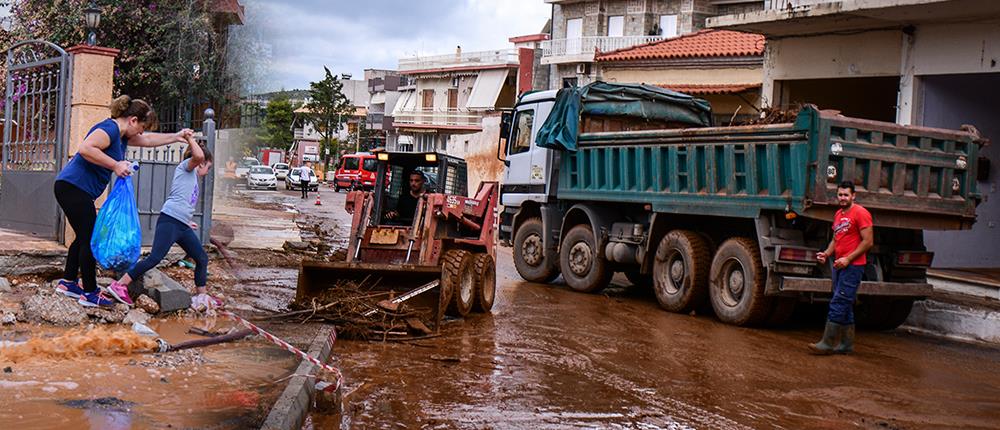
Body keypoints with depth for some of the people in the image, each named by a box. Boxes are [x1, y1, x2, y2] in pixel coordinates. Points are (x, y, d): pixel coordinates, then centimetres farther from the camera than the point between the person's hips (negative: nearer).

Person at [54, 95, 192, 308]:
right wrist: (115, 165, -27)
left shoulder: (122, 135, 15)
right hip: (73, 188, -10)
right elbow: (85, 149, -31)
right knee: (89, 239, -5)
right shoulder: (109, 129, -16)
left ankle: (68, 282, 27)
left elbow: (148, 140, 30)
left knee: (84, 237, 17)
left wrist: (176, 137, 27)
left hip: (75, 190, 10)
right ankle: (89, 293, 1)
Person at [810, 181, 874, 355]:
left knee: (838, 304, -10)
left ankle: (827, 343, -9)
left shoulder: (860, 213, -10)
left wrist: (848, 259, -18)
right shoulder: (838, 214, 17)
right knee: (845, 307, 12)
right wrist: (826, 254, 6)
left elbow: (868, 241, -13)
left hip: (853, 266, -9)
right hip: (839, 266, 9)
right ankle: (847, 344, 18)